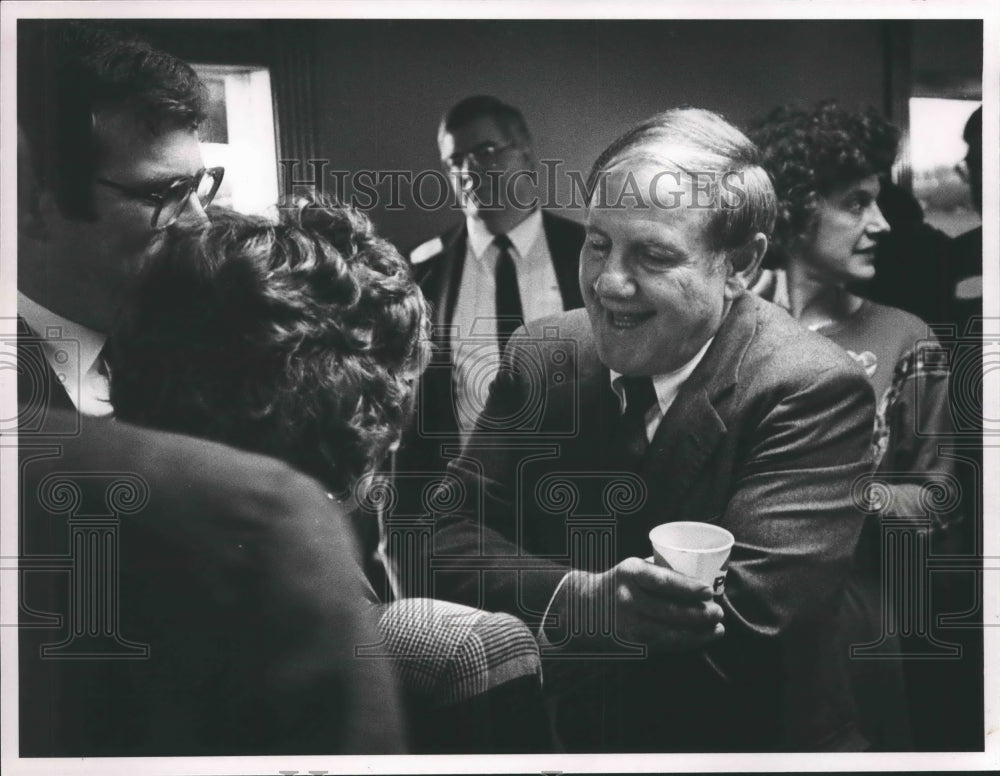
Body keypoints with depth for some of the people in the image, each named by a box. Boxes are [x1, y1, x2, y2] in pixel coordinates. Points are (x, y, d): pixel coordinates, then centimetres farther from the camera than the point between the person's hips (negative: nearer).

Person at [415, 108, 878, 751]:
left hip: (747, 740, -5)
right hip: (567, 736, 5)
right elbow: (450, 539, -8)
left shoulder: (816, 391, -18)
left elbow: (743, 617, -24)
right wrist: (585, 596, -27)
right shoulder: (542, 356, -5)